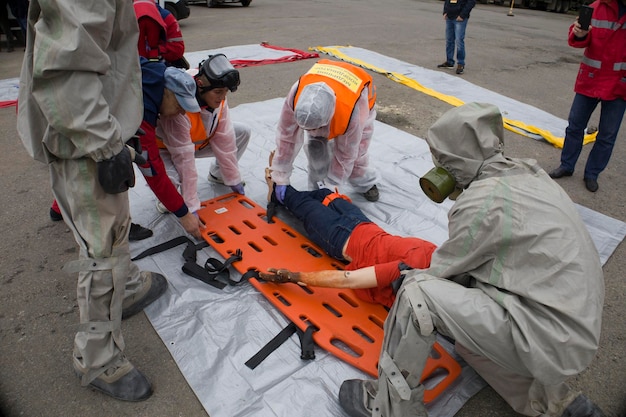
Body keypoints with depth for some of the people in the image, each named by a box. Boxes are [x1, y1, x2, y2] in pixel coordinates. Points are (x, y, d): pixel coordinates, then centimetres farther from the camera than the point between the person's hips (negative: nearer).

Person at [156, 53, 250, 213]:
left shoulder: (218, 98, -20)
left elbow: (224, 140, -14)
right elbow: (184, 159, -38)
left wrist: (234, 180, -9)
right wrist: (191, 209, -33)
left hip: (200, 141, 6)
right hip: (166, 149, -6)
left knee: (243, 132, -3)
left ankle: (217, 174, 17)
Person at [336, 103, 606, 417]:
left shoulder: (482, 202, -22)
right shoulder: (527, 172, 5)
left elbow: (443, 269, -10)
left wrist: (410, 277, 10)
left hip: (547, 337, -9)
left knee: (417, 291, -18)